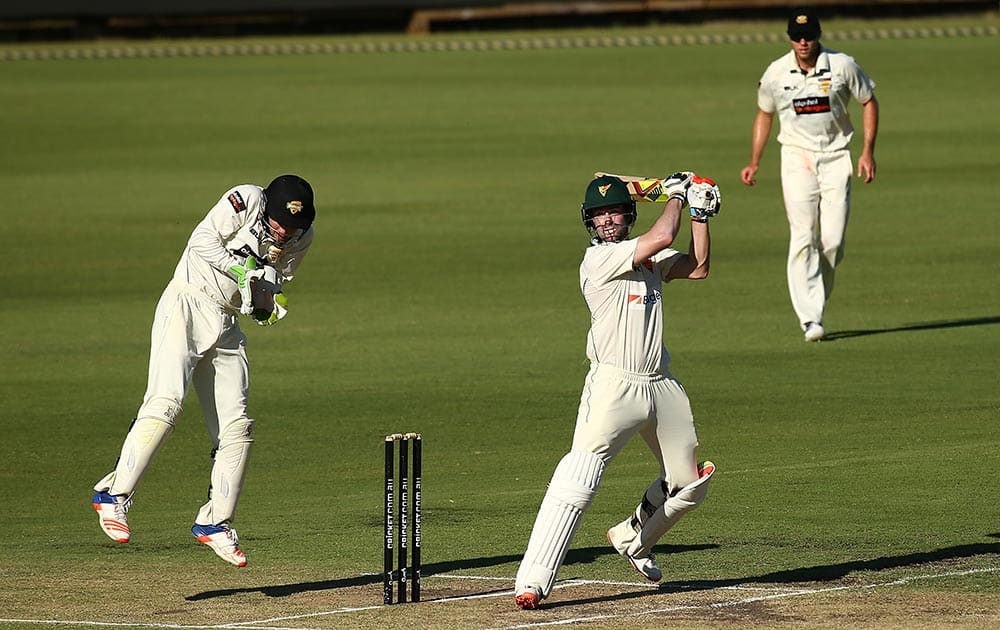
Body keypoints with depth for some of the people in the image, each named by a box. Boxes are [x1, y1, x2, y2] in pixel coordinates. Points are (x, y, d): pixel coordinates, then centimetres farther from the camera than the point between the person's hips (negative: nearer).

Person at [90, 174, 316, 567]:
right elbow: (202, 242, -14)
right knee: (166, 402, -22)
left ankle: (215, 522, 12)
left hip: (226, 325, 7)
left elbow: (275, 287, 14)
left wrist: (267, 304, -8)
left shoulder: (302, 237, 7)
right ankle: (114, 495, -21)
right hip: (186, 306, -7)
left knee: (236, 427, 2)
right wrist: (243, 270, -23)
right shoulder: (246, 200, -12)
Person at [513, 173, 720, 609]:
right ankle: (532, 581, -23)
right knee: (577, 482, -19)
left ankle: (632, 540, 41)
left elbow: (697, 267, 9)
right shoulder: (598, 259, -8)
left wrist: (700, 215, 4)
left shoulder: (647, 258, 15)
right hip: (614, 387, -8)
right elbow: (662, 237, -14)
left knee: (689, 484, 15)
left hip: (661, 386, 8)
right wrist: (675, 194, 2)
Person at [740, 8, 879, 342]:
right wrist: (754, 162, 8)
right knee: (803, 238, -12)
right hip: (797, 156, 0)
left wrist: (868, 151, -1)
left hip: (836, 158, 0)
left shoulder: (843, 66, -5)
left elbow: (869, 102, 7)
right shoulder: (776, 73, -1)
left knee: (833, 239, -5)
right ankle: (810, 318, -16)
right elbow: (764, 115, 14)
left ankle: (816, 299, 18)